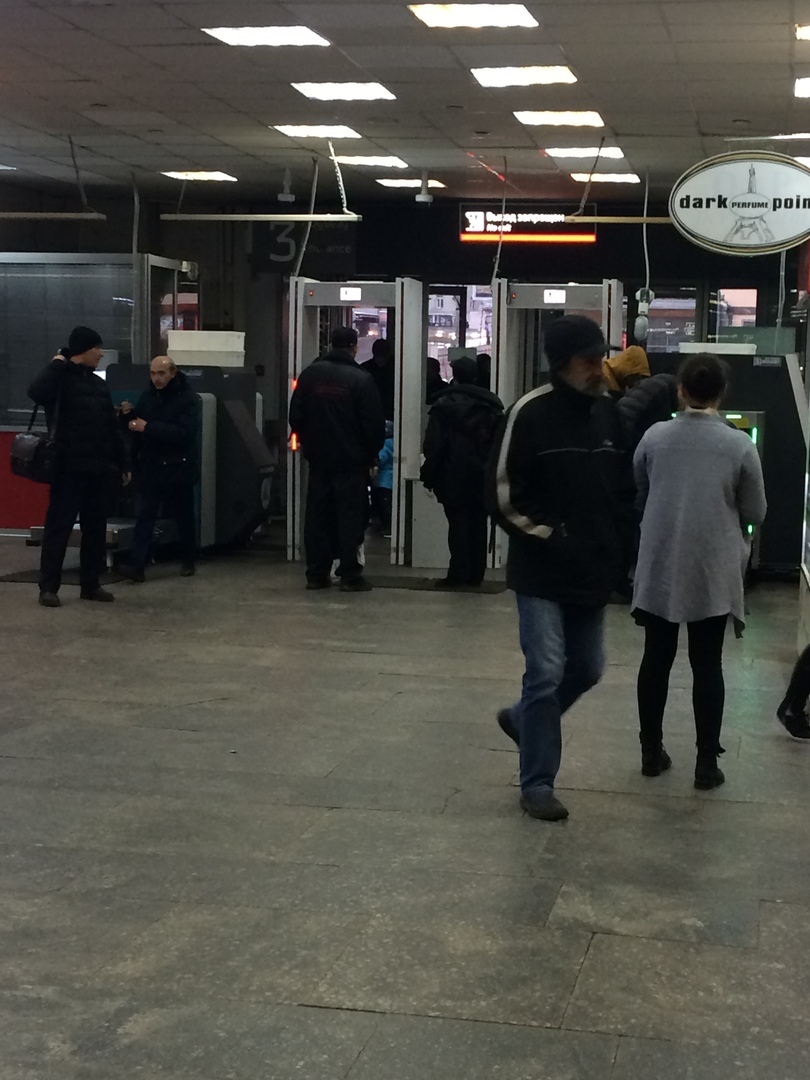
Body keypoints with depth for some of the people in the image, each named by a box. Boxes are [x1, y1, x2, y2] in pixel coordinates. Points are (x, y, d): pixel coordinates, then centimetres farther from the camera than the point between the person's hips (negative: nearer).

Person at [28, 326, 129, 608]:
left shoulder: (98, 383, 16)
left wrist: (122, 463, 17)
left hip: (99, 468, 7)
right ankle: (48, 587, -1)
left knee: (95, 527, 9)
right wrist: (57, 364, -19)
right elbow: (36, 392, -29)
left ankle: (90, 584, 17)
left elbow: (111, 428, 19)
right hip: (69, 467, -7)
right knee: (59, 525, -4)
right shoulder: (61, 378, -6)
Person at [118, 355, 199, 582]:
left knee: (183, 516, 10)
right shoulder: (147, 396, 6)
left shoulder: (187, 399, -9)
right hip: (150, 467, 3)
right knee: (145, 516, -5)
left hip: (178, 467, -3)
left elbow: (185, 433, -23)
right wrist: (128, 415, -8)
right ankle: (137, 564, -12)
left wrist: (149, 428, -25)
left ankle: (187, 561, 26)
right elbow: (136, 427, 15)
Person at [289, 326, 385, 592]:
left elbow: (296, 415, 5)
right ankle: (350, 576, 1)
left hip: (318, 459, 4)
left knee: (317, 515, 9)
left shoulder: (310, 373, 1)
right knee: (350, 517, 1)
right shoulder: (361, 379, -11)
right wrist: (372, 453, 4)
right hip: (351, 460, -4)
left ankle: (316, 573, 12)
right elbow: (374, 423, -10)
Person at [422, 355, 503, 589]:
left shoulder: (444, 404, -6)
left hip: (454, 476, -4)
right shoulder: (492, 405, 9)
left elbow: (434, 445, -8)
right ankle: (476, 574, 11)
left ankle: (458, 574, -5)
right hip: (483, 476, 4)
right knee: (478, 524, 8)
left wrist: (429, 475, -2)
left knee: (458, 524, -2)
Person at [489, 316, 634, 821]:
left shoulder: (610, 413, 5)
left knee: (587, 669, 14)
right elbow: (503, 493, -11)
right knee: (547, 673, -6)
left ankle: (522, 719, 40)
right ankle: (537, 784, 6)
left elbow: (626, 490, 13)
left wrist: (621, 552, 4)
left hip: (594, 572, 6)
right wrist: (547, 537, -14)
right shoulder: (531, 413, -12)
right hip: (543, 573, -6)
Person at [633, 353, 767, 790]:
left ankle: (651, 751, 20)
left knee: (656, 659, 12)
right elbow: (755, 512, -1)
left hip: (659, 567, 2)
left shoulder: (654, 437, -3)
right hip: (712, 572, -2)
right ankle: (706, 762, 8)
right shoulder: (739, 445, -10)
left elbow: (637, 496, 11)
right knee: (707, 665, 5)